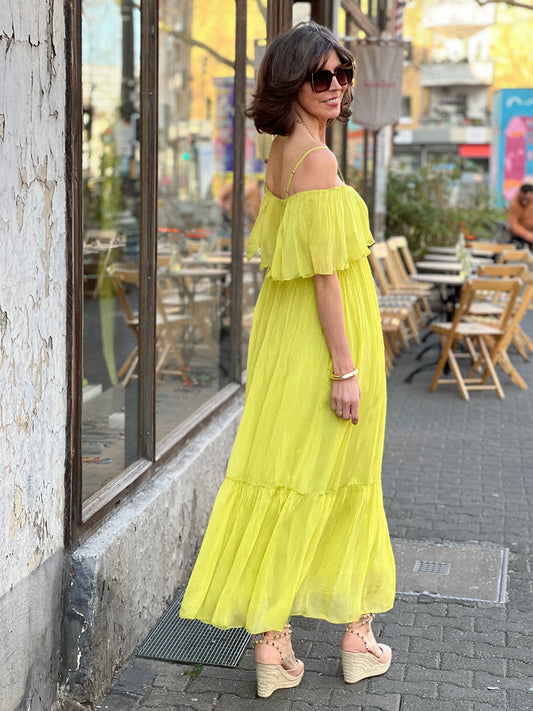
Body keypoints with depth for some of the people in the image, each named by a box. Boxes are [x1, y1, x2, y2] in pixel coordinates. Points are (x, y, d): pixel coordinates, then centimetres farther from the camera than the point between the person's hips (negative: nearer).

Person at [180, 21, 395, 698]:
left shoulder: (278, 154, 10)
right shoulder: (317, 160, -18)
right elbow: (324, 273, -21)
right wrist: (346, 367, -19)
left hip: (280, 335, 8)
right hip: (324, 339, -8)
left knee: (282, 487, 9)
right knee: (346, 486, 6)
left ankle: (272, 645, 15)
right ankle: (358, 638, 24)